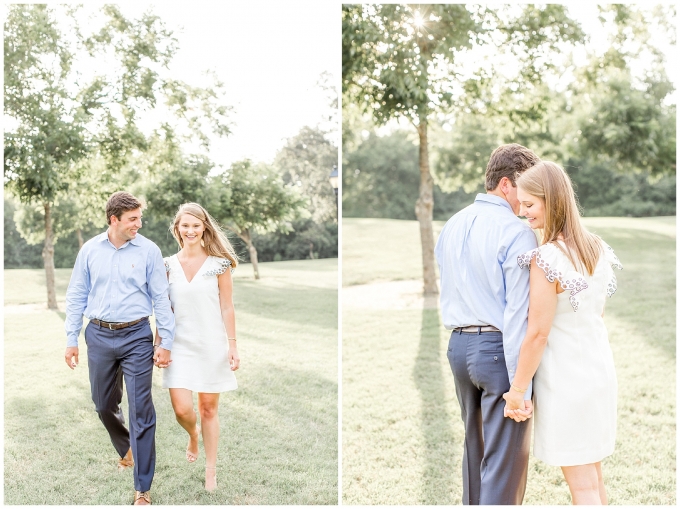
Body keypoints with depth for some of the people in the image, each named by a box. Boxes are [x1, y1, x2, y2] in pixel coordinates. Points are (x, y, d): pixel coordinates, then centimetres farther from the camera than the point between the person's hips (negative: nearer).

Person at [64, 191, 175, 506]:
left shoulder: (149, 251, -5)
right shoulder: (90, 250, 1)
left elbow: (161, 299, -3)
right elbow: (77, 296, 7)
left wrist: (166, 343, -6)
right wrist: (71, 340, 5)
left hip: (136, 337, -3)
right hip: (99, 337, 3)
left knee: (141, 412, -4)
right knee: (104, 406, 16)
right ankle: (127, 451, 46)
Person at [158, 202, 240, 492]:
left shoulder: (219, 263, -4)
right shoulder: (168, 265, 2)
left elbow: (227, 308, -2)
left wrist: (232, 345, -5)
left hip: (212, 345, -1)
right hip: (180, 346, 2)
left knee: (209, 407, 5)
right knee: (182, 409, -6)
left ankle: (211, 471, 20)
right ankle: (193, 436, 31)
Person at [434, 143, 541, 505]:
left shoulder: (451, 226, 9)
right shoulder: (516, 233, -14)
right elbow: (518, 313, -18)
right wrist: (521, 385, -16)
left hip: (458, 346, 8)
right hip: (499, 348, -7)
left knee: (474, 447, 22)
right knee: (505, 460, 2)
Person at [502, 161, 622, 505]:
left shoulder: (546, 259, -22)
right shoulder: (598, 248, 3)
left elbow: (538, 334, -20)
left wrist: (517, 390, -11)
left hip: (565, 377, -8)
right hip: (601, 370, 8)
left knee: (582, 486, 5)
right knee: (594, 476, 21)